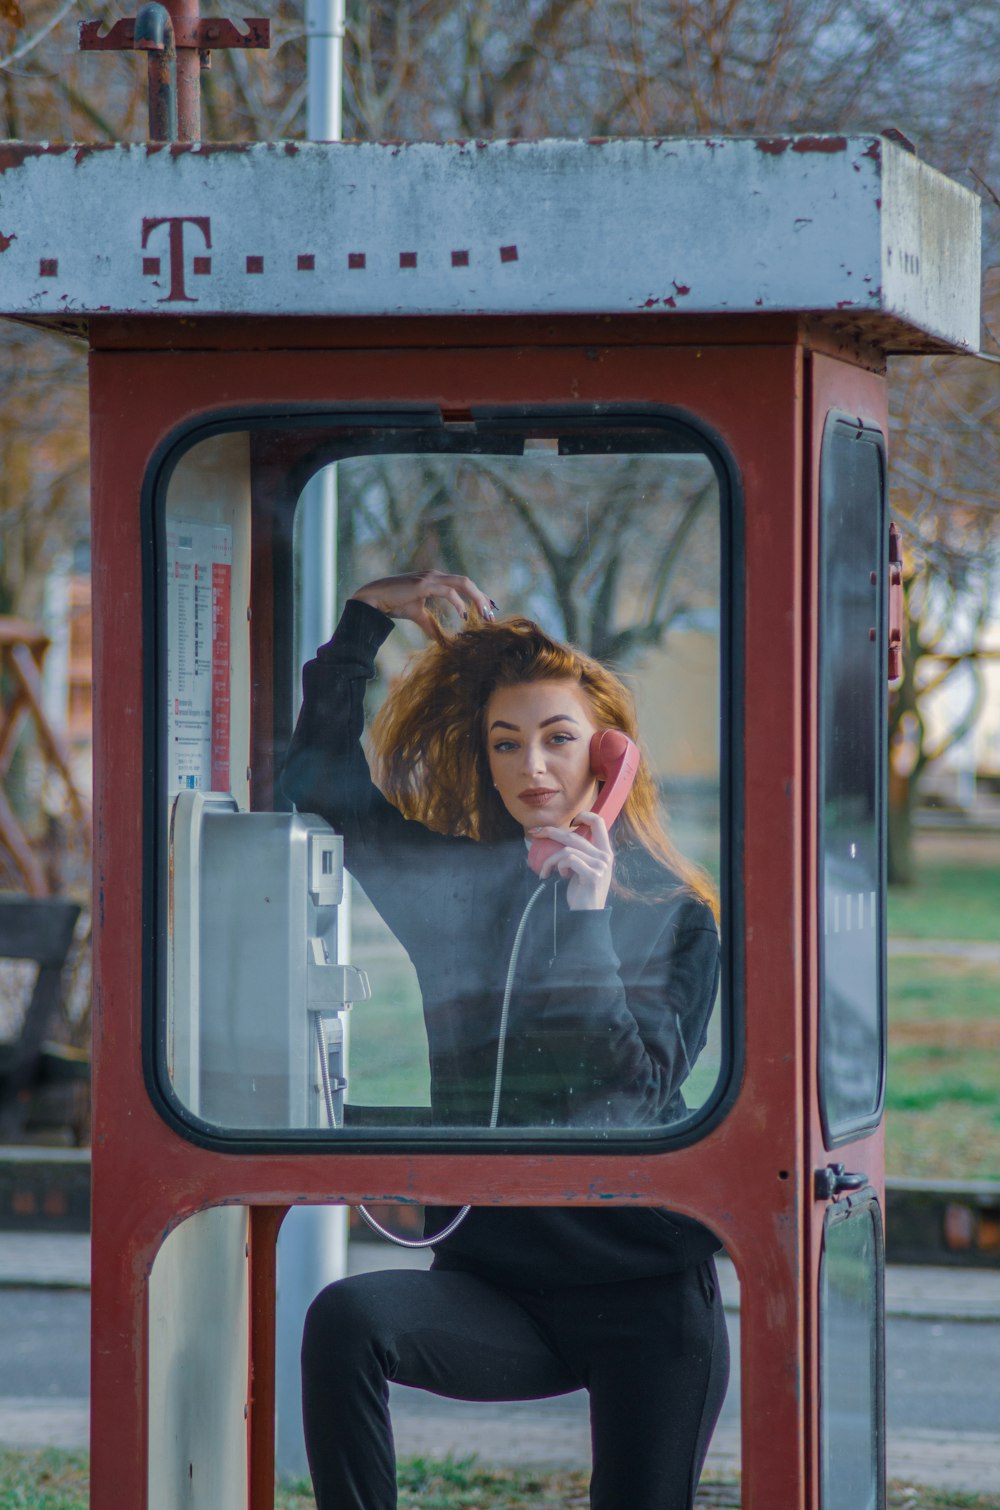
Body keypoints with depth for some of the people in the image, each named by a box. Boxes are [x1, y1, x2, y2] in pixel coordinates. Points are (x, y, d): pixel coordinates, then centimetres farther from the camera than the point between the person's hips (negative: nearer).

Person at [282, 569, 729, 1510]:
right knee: (346, 1318, -28)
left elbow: (635, 1086, -11)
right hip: (495, 1282, 1)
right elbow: (321, 781, 9)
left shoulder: (674, 915, 1)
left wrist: (588, 915, -14)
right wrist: (368, 616, 5)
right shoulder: (458, 884, 9)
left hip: (644, 1298, -1)